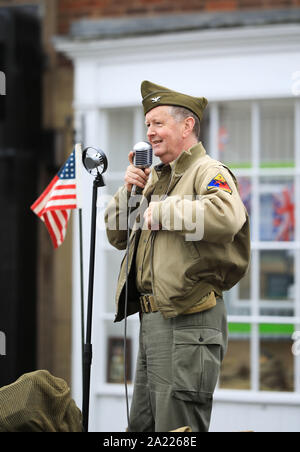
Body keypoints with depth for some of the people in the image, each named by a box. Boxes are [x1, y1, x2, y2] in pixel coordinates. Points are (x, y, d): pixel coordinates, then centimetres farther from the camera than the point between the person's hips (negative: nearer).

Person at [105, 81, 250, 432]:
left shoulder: (208, 172, -8)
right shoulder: (156, 178, 20)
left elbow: (227, 216, -31)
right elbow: (117, 236, 24)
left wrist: (160, 211, -20)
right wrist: (129, 190, 7)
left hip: (187, 322, -9)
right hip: (152, 318, 9)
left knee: (177, 427, -7)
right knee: (141, 425, 15)